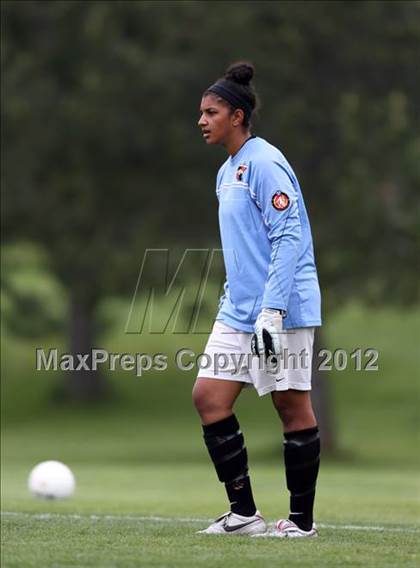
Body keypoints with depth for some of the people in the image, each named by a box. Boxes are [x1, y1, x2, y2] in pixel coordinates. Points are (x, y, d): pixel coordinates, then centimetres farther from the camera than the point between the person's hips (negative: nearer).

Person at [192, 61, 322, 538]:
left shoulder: (263, 163, -13)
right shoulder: (227, 172, 16)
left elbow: (289, 237, -19)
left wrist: (272, 311, -23)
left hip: (284, 310, -9)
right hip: (238, 313, 9)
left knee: (293, 407, -1)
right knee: (208, 396, 0)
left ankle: (302, 519, 8)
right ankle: (243, 512, 5)